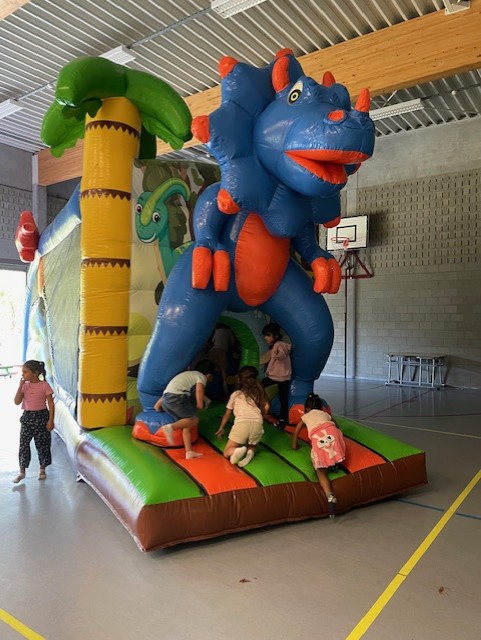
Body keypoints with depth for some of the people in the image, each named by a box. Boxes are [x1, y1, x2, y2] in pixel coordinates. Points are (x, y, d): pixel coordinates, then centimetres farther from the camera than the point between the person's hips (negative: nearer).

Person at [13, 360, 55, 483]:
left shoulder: (44, 385, -10)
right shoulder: (25, 385, 2)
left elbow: (51, 404, -8)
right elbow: (17, 402, -6)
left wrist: (51, 420, -12)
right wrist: (20, 386, -11)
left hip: (41, 417, -3)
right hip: (27, 417, 4)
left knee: (42, 444, 6)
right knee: (23, 444, 1)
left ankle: (42, 469, 23)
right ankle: (22, 471, 14)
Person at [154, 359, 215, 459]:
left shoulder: (188, 375, 32)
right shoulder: (201, 376, 10)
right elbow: (199, 389, -13)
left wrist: (158, 404, 38)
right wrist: (200, 404, 0)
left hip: (166, 398, 8)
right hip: (177, 397, -8)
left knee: (187, 424, 10)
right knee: (194, 420, -6)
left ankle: (189, 451, 4)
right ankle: (171, 427, -27)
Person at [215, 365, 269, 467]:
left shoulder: (235, 394, 23)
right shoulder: (259, 392, 25)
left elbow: (227, 414, 30)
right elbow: (266, 407, 10)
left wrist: (221, 428, 44)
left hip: (242, 423, -2)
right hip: (257, 424, 2)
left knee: (227, 453, 12)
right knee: (251, 447, 30)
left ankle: (237, 451, -22)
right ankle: (250, 451, -6)